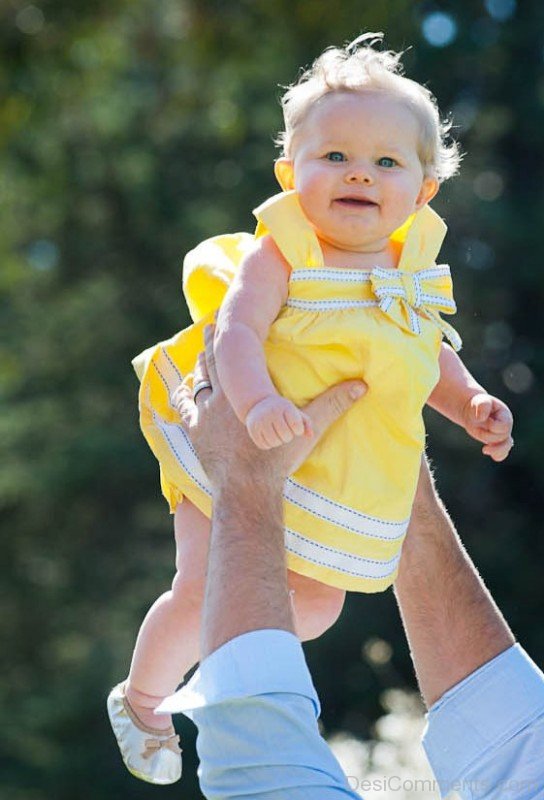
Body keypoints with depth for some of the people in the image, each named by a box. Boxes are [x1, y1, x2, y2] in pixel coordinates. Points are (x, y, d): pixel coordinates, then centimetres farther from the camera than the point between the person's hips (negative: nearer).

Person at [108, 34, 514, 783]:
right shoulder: (277, 257, -21)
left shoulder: (414, 273, -2)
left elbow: (431, 356, 12)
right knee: (202, 591, -11)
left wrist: (473, 405, -5)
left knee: (318, 603, 13)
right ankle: (142, 696, 18)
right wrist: (257, 401, -51)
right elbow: (236, 335, -33)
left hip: (342, 479, 6)